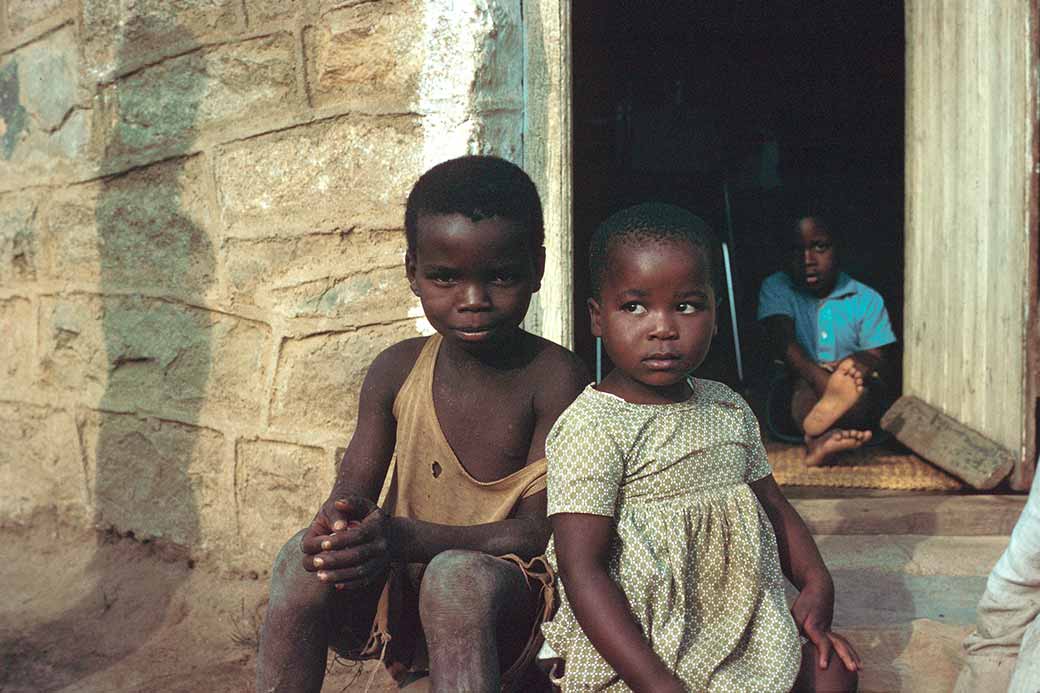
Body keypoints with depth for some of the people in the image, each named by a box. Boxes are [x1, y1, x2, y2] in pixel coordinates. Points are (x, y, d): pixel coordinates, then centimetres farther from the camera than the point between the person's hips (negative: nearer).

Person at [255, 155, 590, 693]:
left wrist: (406, 538, -33)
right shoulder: (396, 371, 2)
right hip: (397, 591, 4)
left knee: (457, 577, -37)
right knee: (303, 556, -25)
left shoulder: (554, 378, -11)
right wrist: (340, 519, -27)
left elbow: (538, 531, -17)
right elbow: (354, 489, 2)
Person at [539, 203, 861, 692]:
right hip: (630, 648, -7)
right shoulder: (592, 427, -17)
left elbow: (774, 508, 19)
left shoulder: (729, 409, 7)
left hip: (737, 630, 7)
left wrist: (816, 584, 1)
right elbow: (582, 570, -21)